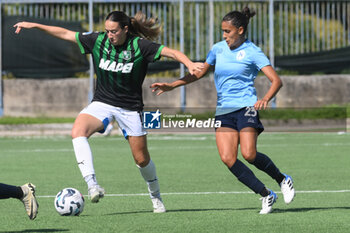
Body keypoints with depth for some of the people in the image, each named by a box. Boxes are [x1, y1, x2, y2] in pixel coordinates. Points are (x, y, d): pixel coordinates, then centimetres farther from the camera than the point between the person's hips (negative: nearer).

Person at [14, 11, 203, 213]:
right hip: (102, 103, 2)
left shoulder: (139, 45, -14)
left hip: (130, 108, -2)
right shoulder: (98, 40, -6)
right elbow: (65, 33, 2)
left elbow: (172, 52, -17)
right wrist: (34, 25, 1)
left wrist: (190, 64, -36)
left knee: (142, 158, 3)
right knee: (78, 131, -29)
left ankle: (156, 197, 32)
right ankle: (93, 186, -38)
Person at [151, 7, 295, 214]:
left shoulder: (252, 52, -4)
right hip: (223, 110, 5)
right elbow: (199, 73, 25)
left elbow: (276, 80, -10)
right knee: (227, 158, -15)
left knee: (249, 154, -22)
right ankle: (266, 195, -5)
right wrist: (171, 86, 18)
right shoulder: (218, 49, 11)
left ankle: (282, 179, 5)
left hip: (246, 106, -5)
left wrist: (266, 99, -29)